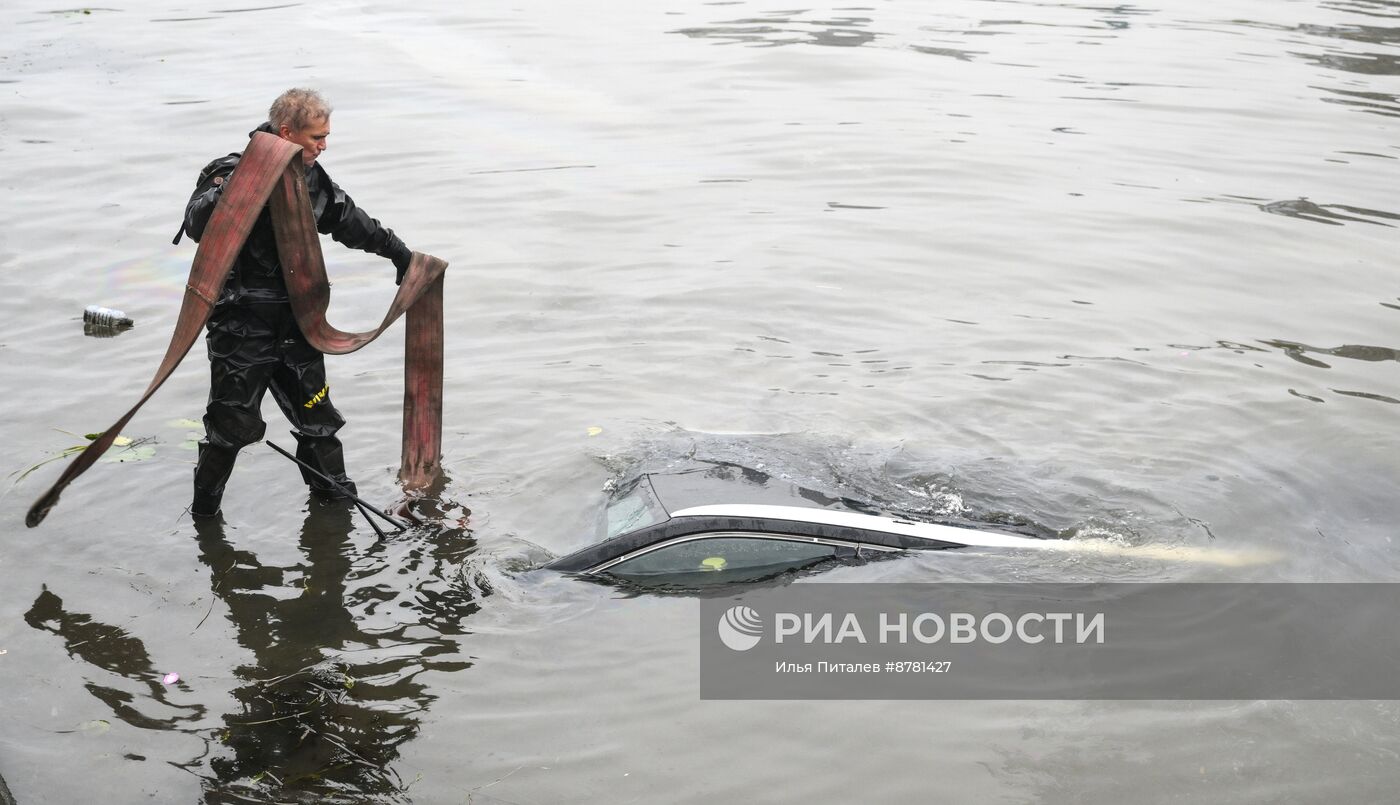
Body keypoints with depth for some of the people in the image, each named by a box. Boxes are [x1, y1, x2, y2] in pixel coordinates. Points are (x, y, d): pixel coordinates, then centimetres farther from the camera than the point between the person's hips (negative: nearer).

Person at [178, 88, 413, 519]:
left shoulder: (312, 178, 5)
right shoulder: (236, 173, -17)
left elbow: (349, 220, 22)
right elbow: (197, 224, -31)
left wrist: (398, 252, 30)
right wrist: (225, 188, -47)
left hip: (295, 322, 7)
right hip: (241, 326, -6)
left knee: (315, 411, 15)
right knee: (233, 422, 1)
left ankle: (333, 491, 33)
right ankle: (205, 509, 19)